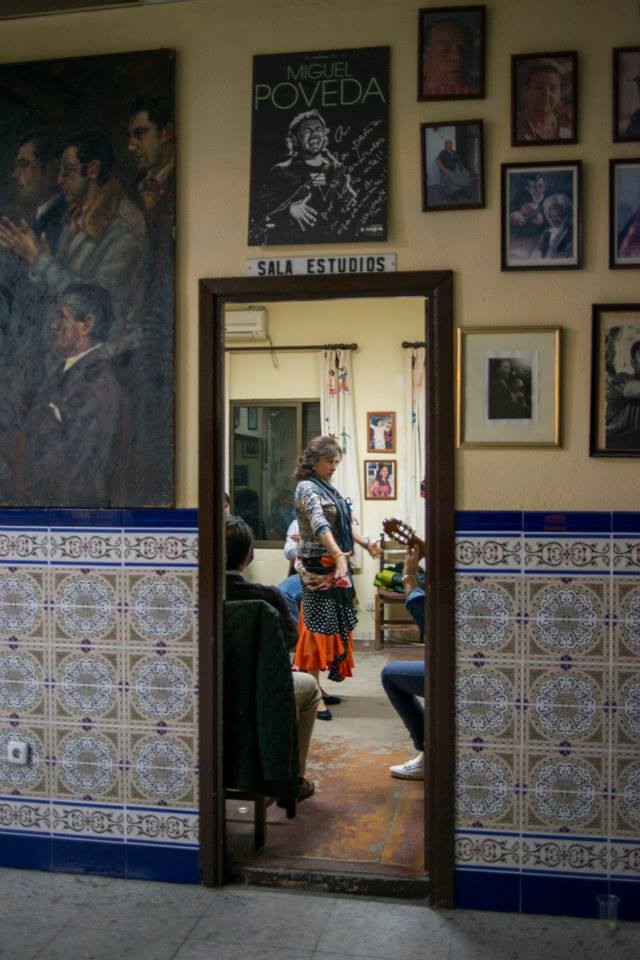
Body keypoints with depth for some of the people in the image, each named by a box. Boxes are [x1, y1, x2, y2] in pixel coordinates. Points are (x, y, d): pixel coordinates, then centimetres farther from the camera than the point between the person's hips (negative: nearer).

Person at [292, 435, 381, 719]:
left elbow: (344, 523, 22)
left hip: (334, 565, 9)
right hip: (317, 566, -9)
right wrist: (338, 555, -40)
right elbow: (319, 524, -29)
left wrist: (365, 542, 10)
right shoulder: (307, 488, -13)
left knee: (333, 624, 11)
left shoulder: (327, 488, 16)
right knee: (318, 626, -7)